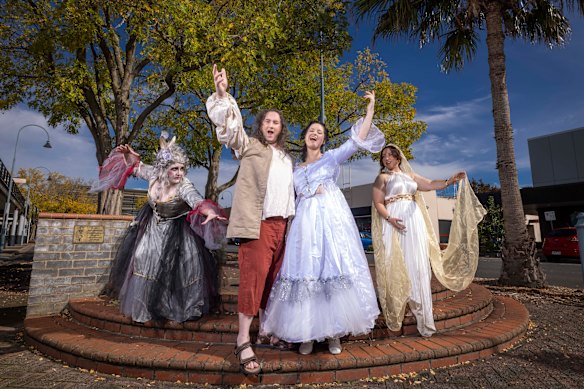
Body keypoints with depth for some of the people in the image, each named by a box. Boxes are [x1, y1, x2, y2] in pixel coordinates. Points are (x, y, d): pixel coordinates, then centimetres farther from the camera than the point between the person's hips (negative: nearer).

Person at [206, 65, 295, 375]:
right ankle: (243, 340, -2)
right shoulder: (249, 145, 6)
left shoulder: (286, 158, 23)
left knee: (272, 277, 10)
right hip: (256, 222, -6)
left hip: (280, 224, 6)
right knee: (254, 275, -11)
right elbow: (230, 126, -9)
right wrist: (222, 95, -23)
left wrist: (292, 219, 20)